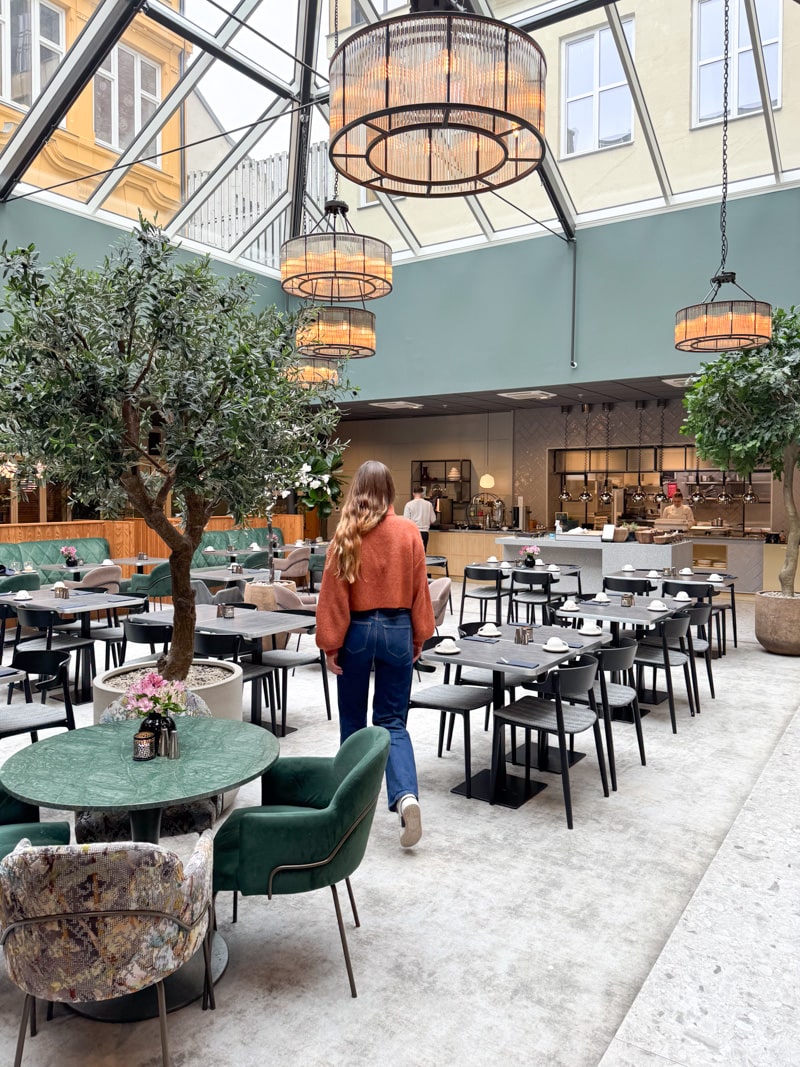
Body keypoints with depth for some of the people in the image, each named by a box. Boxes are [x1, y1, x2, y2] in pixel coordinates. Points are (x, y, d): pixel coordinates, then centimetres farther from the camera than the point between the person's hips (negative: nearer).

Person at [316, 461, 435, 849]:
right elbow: (419, 588, 1)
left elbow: (333, 593, -8)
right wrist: (419, 636, 11)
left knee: (353, 718, 17)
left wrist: (331, 644, -1)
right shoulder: (408, 532, -4)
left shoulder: (346, 534, -9)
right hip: (397, 630, 1)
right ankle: (406, 795, -12)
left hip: (357, 631, -1)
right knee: (392, 722, 8)